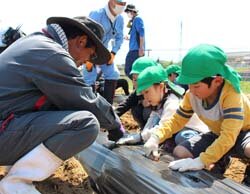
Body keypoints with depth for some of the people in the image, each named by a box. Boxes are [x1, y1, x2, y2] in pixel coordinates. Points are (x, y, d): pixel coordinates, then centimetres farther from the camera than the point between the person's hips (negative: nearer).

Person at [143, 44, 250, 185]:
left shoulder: (230, 94, -35)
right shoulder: (192, 95, -17)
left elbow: (229, 136, -41)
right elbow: (177, 120, -5)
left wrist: (202, 161, -49)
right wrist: (156, 137, -22)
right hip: (218, 135, 6)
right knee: (179, 152, -10)